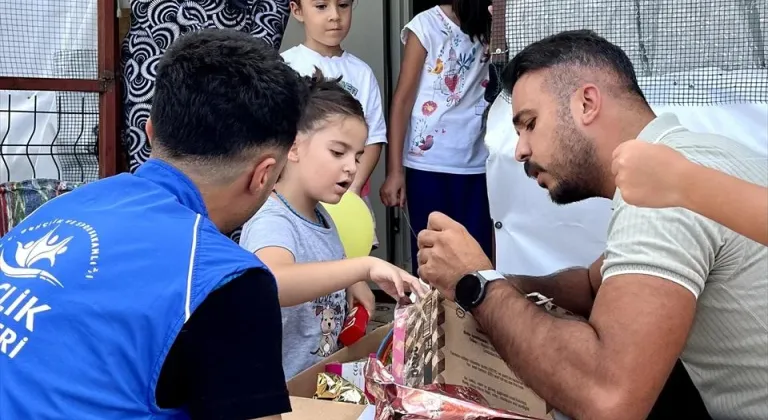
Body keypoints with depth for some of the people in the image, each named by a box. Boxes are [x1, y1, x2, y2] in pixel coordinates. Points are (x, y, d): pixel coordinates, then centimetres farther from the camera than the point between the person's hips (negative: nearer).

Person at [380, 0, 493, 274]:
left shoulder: (490, 29, 9)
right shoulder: (426, 26, -5)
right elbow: (402, 100, -5)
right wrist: (395, 170, -9)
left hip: (477, 165, 4)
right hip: (428, 164, -4)